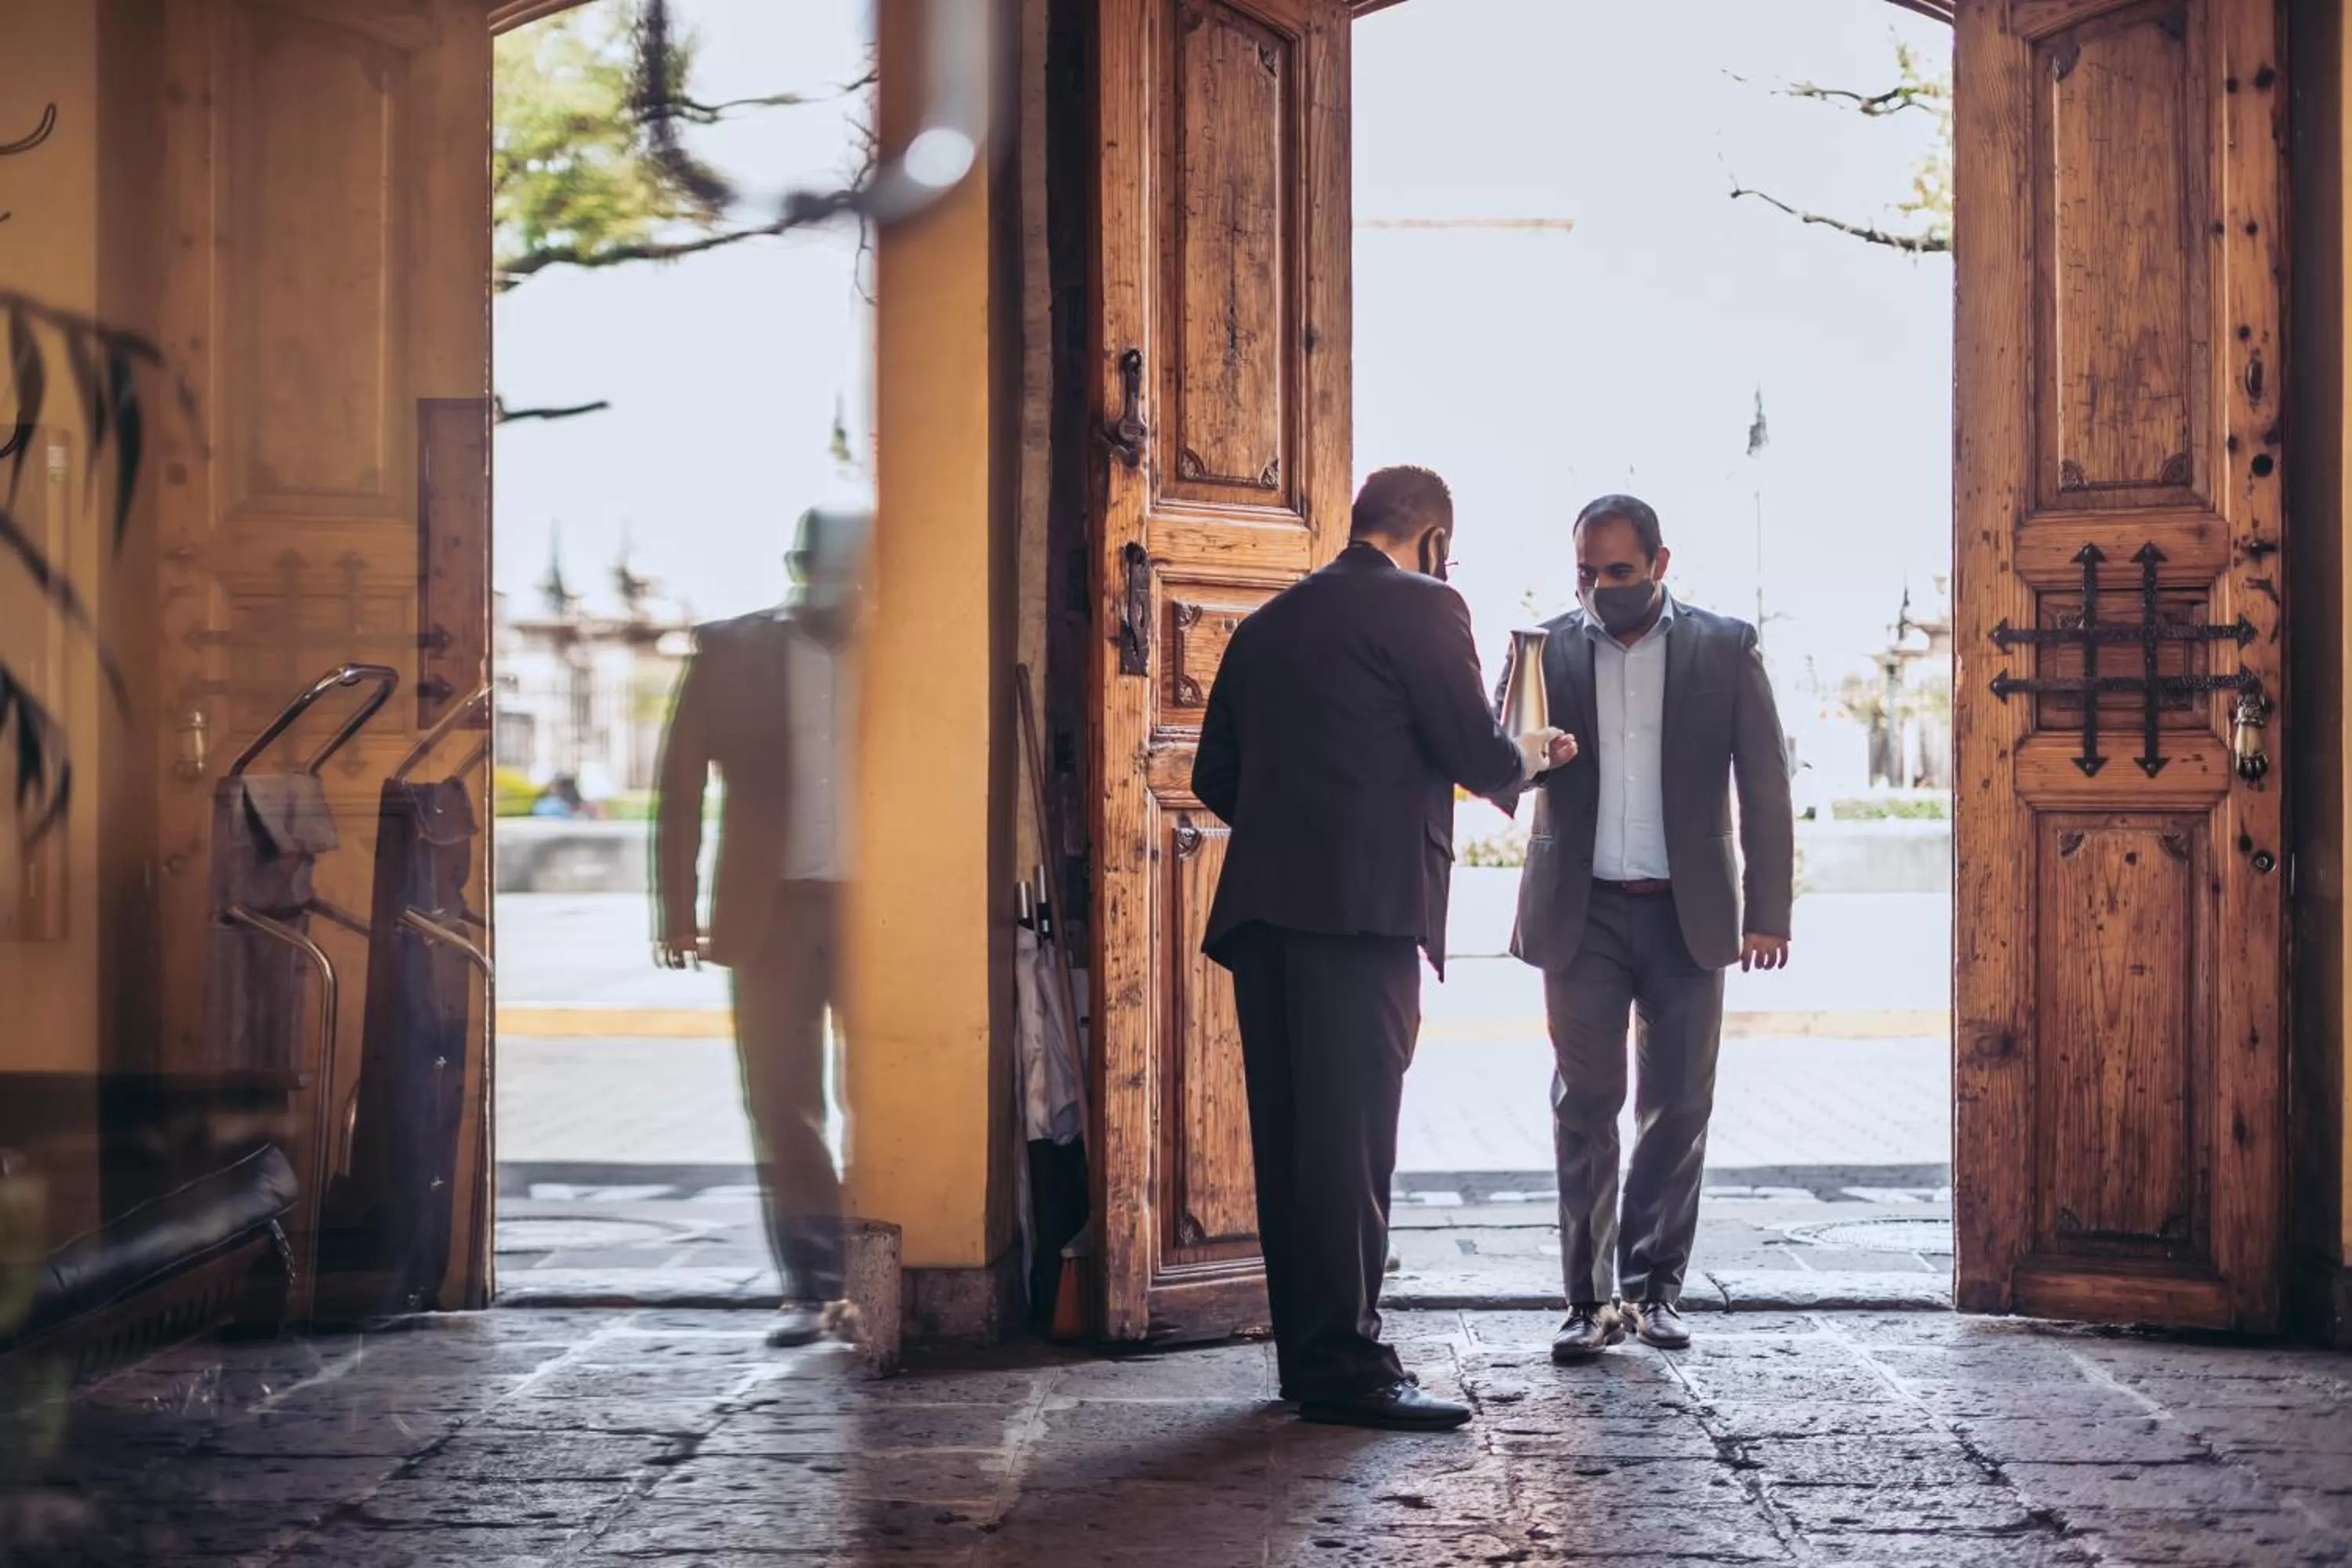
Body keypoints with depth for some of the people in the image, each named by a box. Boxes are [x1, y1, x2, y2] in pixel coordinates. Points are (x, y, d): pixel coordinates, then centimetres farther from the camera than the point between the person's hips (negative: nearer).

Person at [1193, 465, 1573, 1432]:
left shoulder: (1268, 623, 18)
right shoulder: (1422, 608, -2)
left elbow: (1216, 777, 20)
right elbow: (1480, 761, -6)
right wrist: (1534, 753, 15)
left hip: (1264, 908, 7)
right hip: (1365, 909, -7)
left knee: (1289, 1136, 10)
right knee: (1350, 1135, -7)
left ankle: (1305, 1354, 15)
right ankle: (1346, 1364, -6)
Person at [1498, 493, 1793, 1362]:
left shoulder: (1725, 648, 3)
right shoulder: (1547, 649, 5)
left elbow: (1764, 785, 2)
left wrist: (1768, 911, -4)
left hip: (1687, 914, 0)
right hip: (1582, 913, 0)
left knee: (1677, 1106, 6)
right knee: (1585, 1105, 0)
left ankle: (1654, 1287, 17)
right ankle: (1592, 1297, 7)